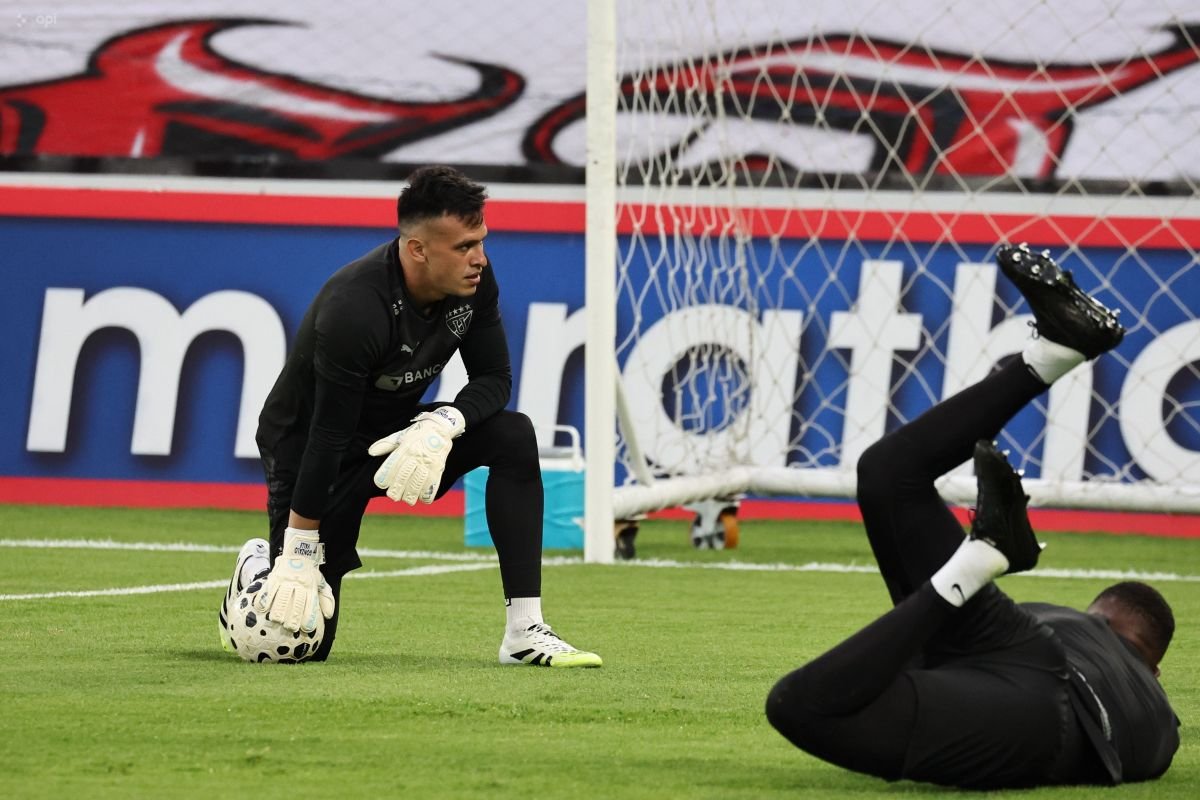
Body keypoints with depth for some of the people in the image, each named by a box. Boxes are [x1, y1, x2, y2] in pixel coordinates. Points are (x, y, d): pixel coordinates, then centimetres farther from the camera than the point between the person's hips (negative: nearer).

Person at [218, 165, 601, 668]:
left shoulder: (473, 279, -15)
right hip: (303, 450, -6)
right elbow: (327, 435, -30)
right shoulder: (353, 309, -33)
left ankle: (524, 633, -18)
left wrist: (441, 426, -29)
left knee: (515, 437, -20)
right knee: (305, 640, -9)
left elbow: (494, 378, -7)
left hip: (396, 432, 6)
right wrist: (298, 557, -27)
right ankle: (258, 569, 28)